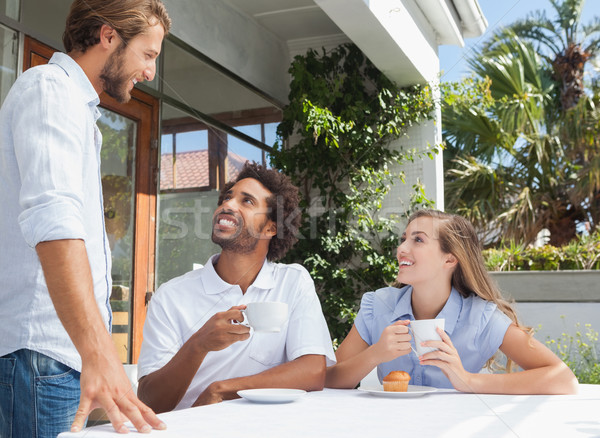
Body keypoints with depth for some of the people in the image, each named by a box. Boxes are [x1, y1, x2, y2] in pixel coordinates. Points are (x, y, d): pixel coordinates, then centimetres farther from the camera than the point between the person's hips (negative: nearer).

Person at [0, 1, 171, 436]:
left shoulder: (74, 101, 24)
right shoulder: (50, 86, -9)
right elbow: (52, 219, -26)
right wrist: (98, 351, -37)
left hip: (69, 349, 10)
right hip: (40, 350, -10)